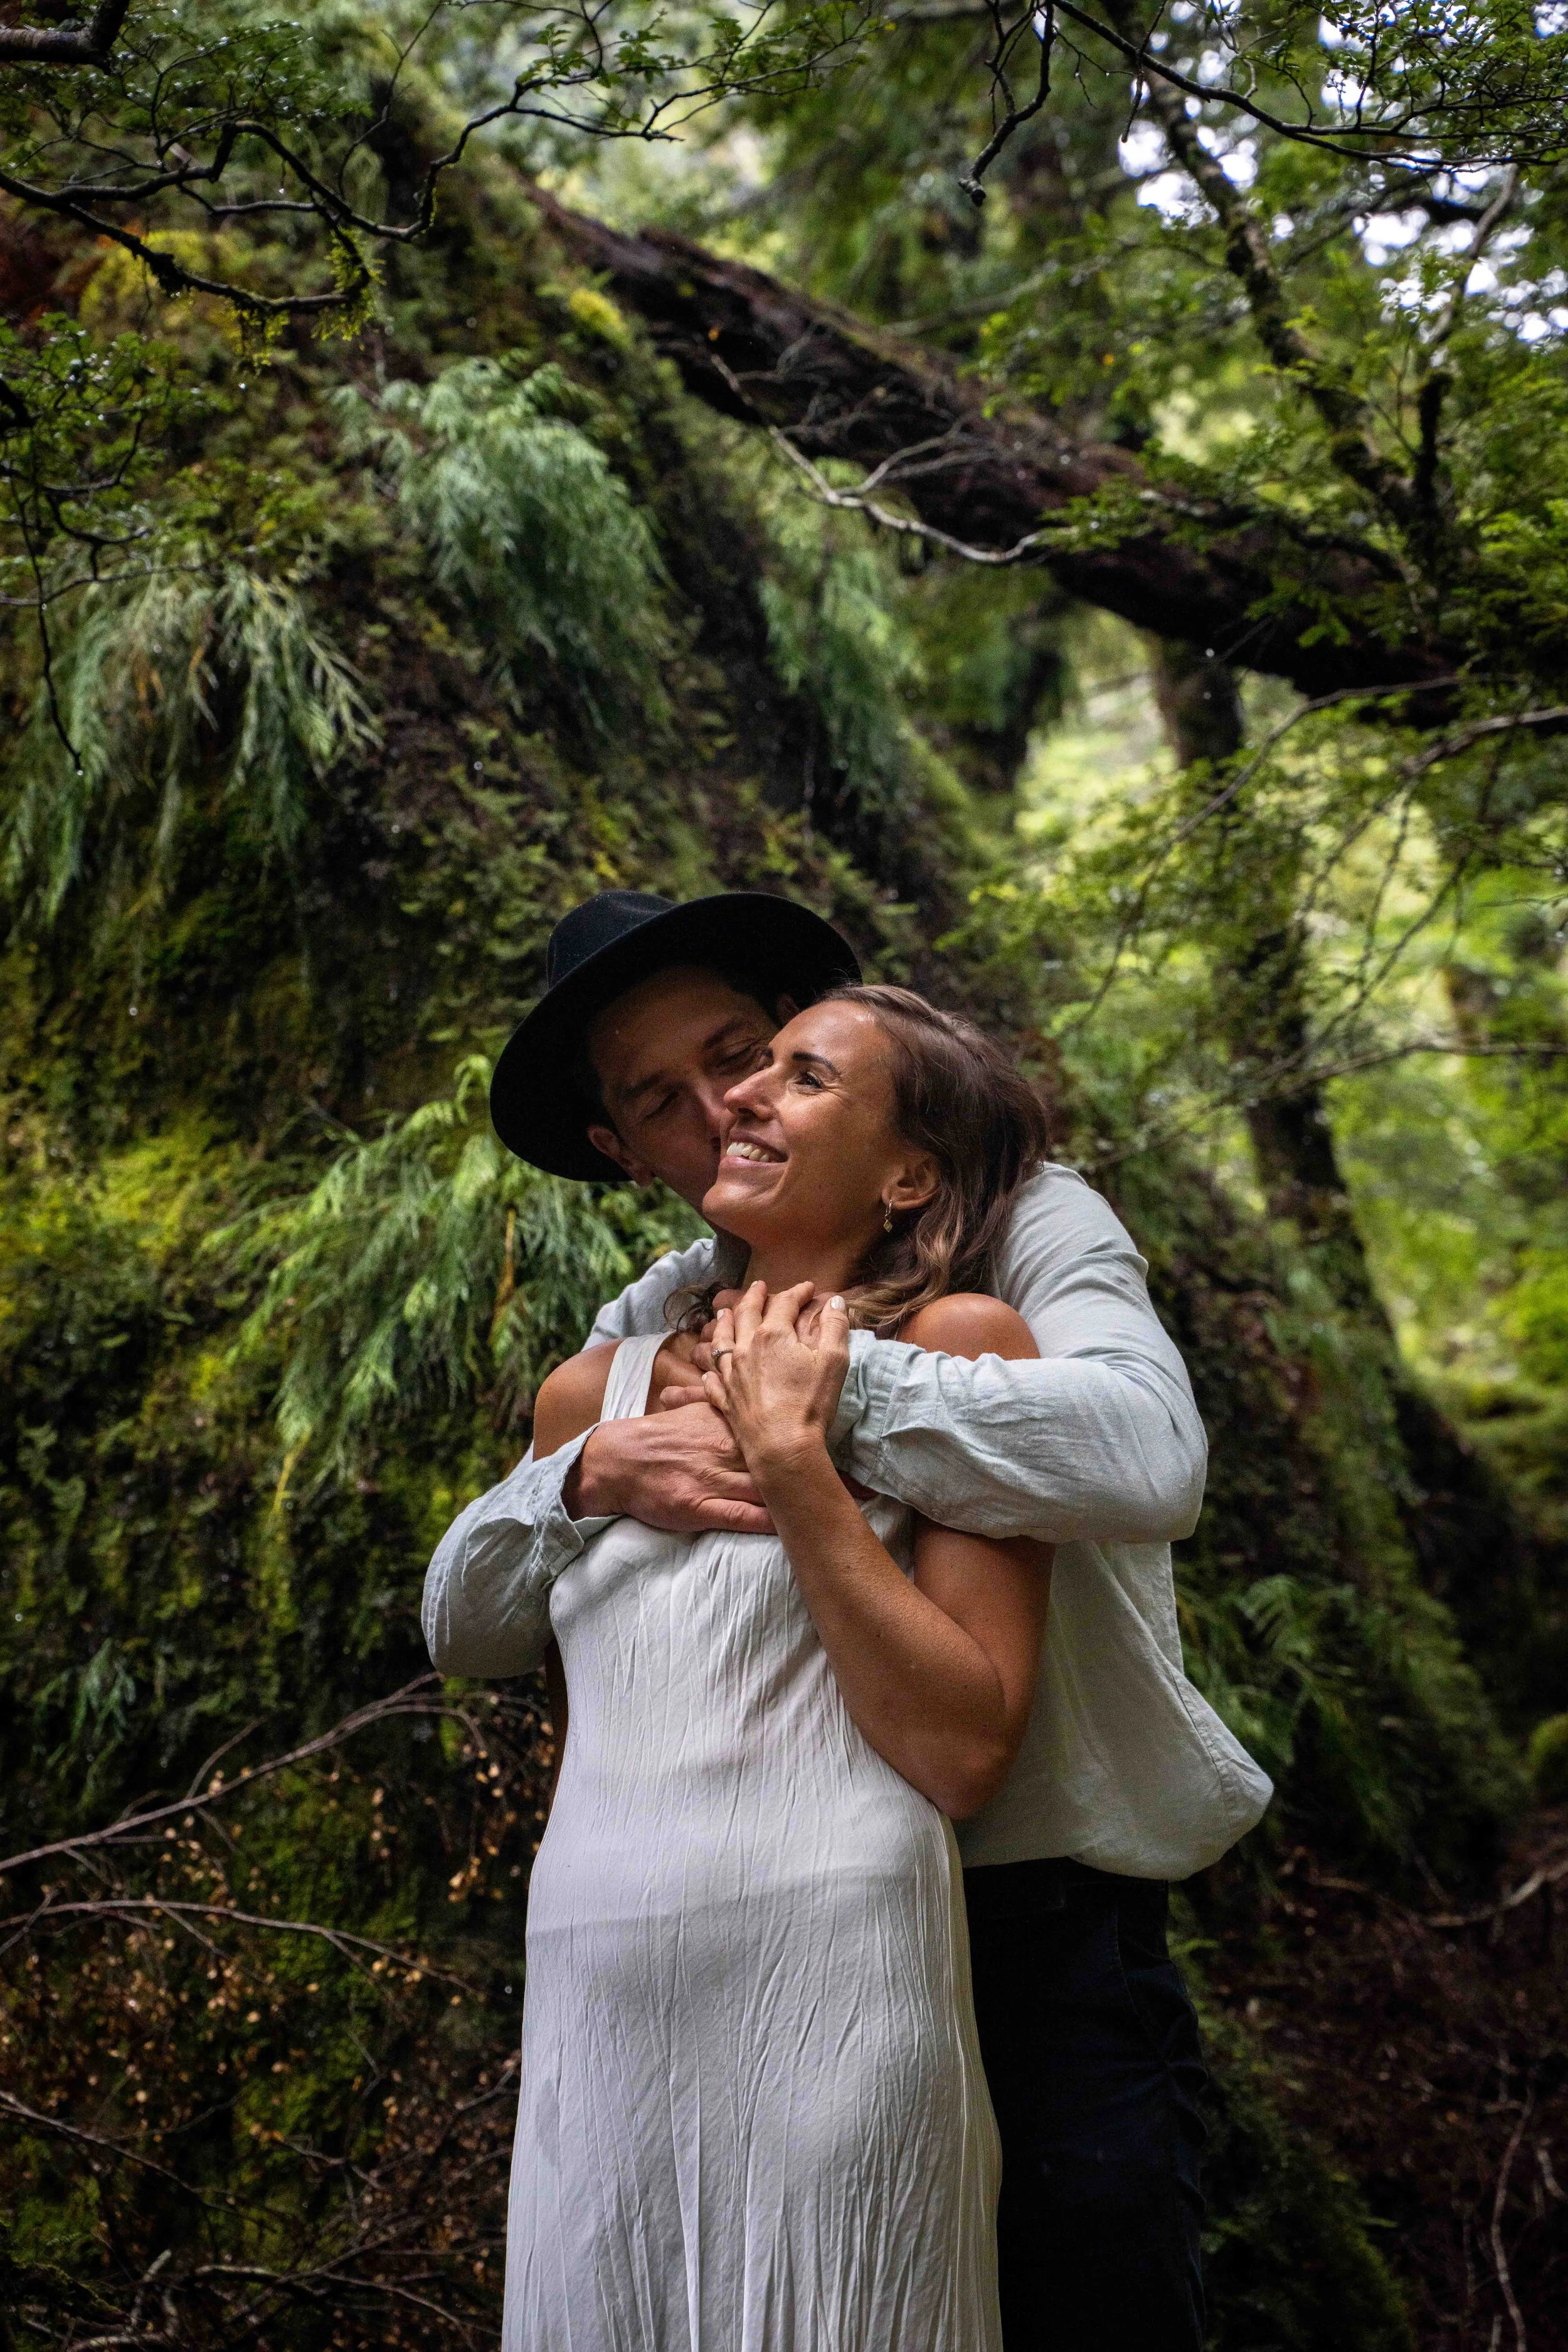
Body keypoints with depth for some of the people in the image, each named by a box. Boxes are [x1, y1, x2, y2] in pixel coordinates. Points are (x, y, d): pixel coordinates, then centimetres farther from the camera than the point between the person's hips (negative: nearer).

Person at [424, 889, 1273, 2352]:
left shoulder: (1019, 1221, -3)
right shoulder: (643, 1335, 10)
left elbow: (1149, 1461, -24)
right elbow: (464, 1629, 5)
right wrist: (594, 1473, -15)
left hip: (1044, 1917, -4)